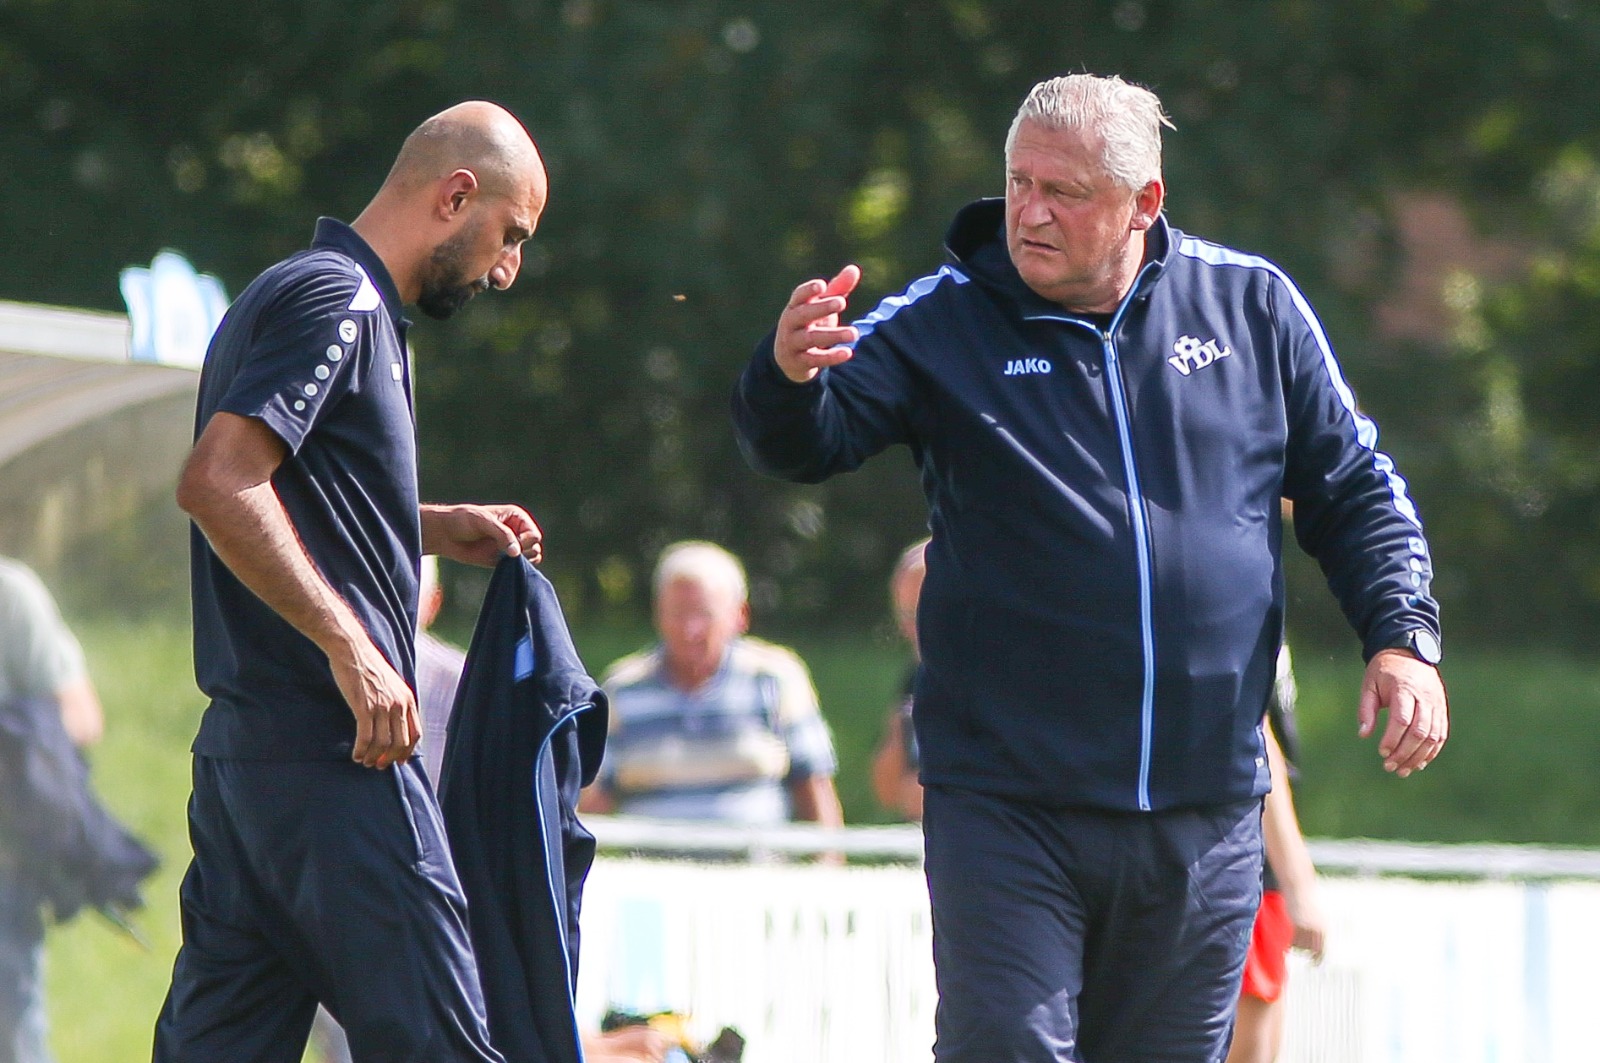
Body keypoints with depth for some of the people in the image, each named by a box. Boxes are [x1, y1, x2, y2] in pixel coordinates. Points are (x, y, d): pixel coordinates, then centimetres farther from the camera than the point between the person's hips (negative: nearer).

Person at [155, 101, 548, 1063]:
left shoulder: (311, 295, 22)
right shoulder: (336, 299, -10)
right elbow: (218, 483, -22)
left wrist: (437, 527, 23)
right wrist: (354, 649, -23)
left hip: (245, 747, 10)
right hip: (329, 747, -10)